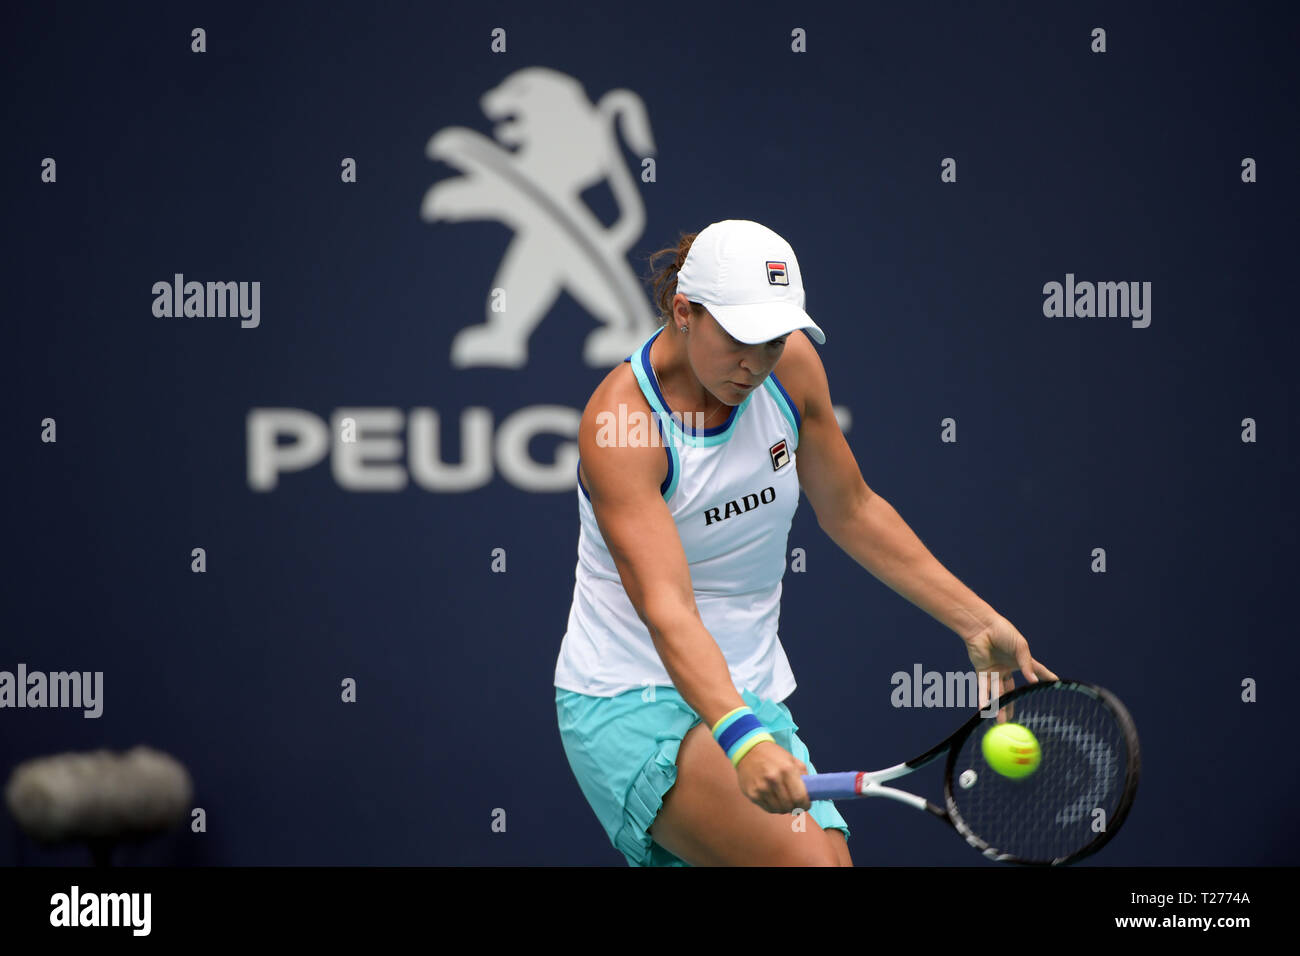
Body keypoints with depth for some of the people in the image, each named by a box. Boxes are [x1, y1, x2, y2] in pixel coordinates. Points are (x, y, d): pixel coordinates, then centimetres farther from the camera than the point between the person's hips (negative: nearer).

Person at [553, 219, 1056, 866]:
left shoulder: (791, 366, -3)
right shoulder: (620, 424, -22)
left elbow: (852, 512, 13)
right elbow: (665, 609, -31)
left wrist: (978, 623, 10)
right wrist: (740, 736, -46)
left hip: (752, 698, 7)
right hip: (631, 706, -7)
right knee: (810, 858, -28)